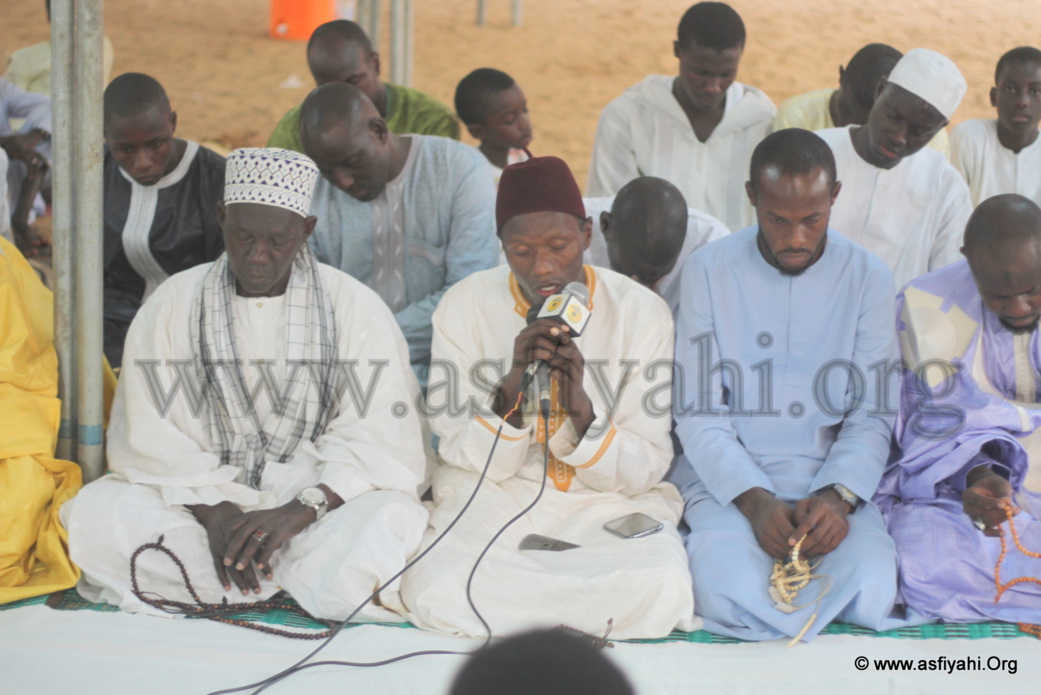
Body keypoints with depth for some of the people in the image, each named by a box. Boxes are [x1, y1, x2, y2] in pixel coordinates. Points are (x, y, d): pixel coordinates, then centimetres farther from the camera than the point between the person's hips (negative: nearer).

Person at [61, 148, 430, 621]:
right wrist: (212, 511, -19)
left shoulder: (356, 307, 1)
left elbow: (381, 443, -9)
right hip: (202, 497, 2)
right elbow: (150, 442, -2)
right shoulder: (172, 306, 6)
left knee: (389, 518, -33)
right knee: (97, 513, -25)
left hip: (319, 501, -2)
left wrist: (300, 510, -24)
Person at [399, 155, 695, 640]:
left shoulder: (641, 312, -7)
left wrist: (582, 411, -25)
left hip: (607, 501, 0)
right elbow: (467, 461, -6)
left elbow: (644, 471, -6)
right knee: (436, 591, -30)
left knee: (661, 586, -31)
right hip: (491, 498, 0)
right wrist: (511, 387, -25)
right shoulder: (464, 307, -6)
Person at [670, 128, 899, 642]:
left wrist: (839, 495, -18)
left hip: (832, 478, 2)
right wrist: (754, 500, -18)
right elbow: (697, 414, -2)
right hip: (727, 477, -1)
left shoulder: (867, 276, 4)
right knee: (732, 596, -29)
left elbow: (872, 414, 2)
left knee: (870, 592, -27)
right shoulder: (709, 270, 0)